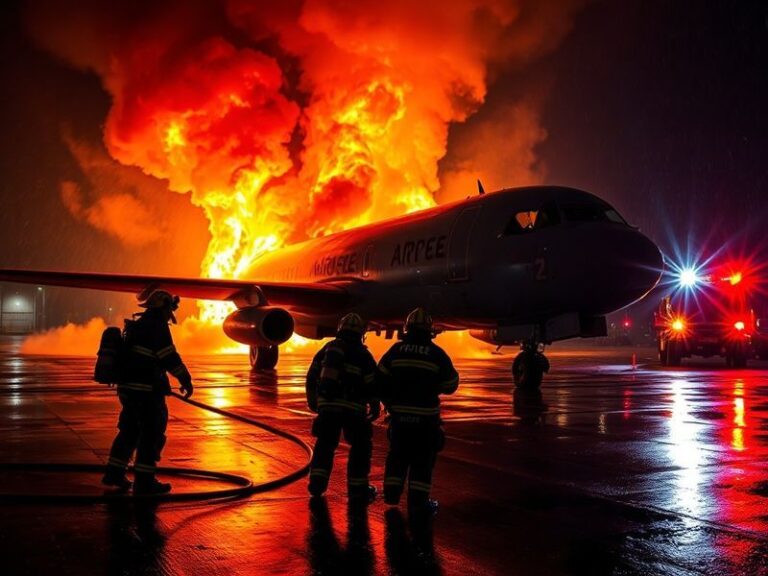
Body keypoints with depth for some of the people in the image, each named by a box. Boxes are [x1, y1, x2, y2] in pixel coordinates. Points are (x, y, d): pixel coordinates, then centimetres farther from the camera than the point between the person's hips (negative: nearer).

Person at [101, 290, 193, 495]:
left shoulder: (135, 326, 17)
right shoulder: (157, 327, -12)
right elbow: (170, 357, -16)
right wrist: (186, 380, -8)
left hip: (128, 386, 9)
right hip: (147, 388, -9)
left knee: (130, 430, 18)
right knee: (152, 433, -2)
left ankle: (114, 473, 22)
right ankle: (144, 481, 0)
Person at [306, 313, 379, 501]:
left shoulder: (327, 348, 11)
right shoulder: (363, 354, 0)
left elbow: (312, 377, 14)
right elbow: (372, 384, -2)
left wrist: (313, 401, 25)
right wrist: (375, 407, 11)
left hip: (327, 406, 3)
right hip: (353, 408, -3)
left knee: (324, 444, 16)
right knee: (361, 446, 11)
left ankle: (317, 483, 8)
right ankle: (357, 487, 11)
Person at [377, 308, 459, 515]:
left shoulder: (395, 351, 0)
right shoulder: (436, 354, -6)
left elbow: (380, 380, 1)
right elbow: (450, 385, 2)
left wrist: (389, 402, 14)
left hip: (399, 413, 2)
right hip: (425, 415, -2)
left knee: (398, 453, 17)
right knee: (423, 457, 6)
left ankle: (392, 493, 20)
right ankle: (418, 499, 6)